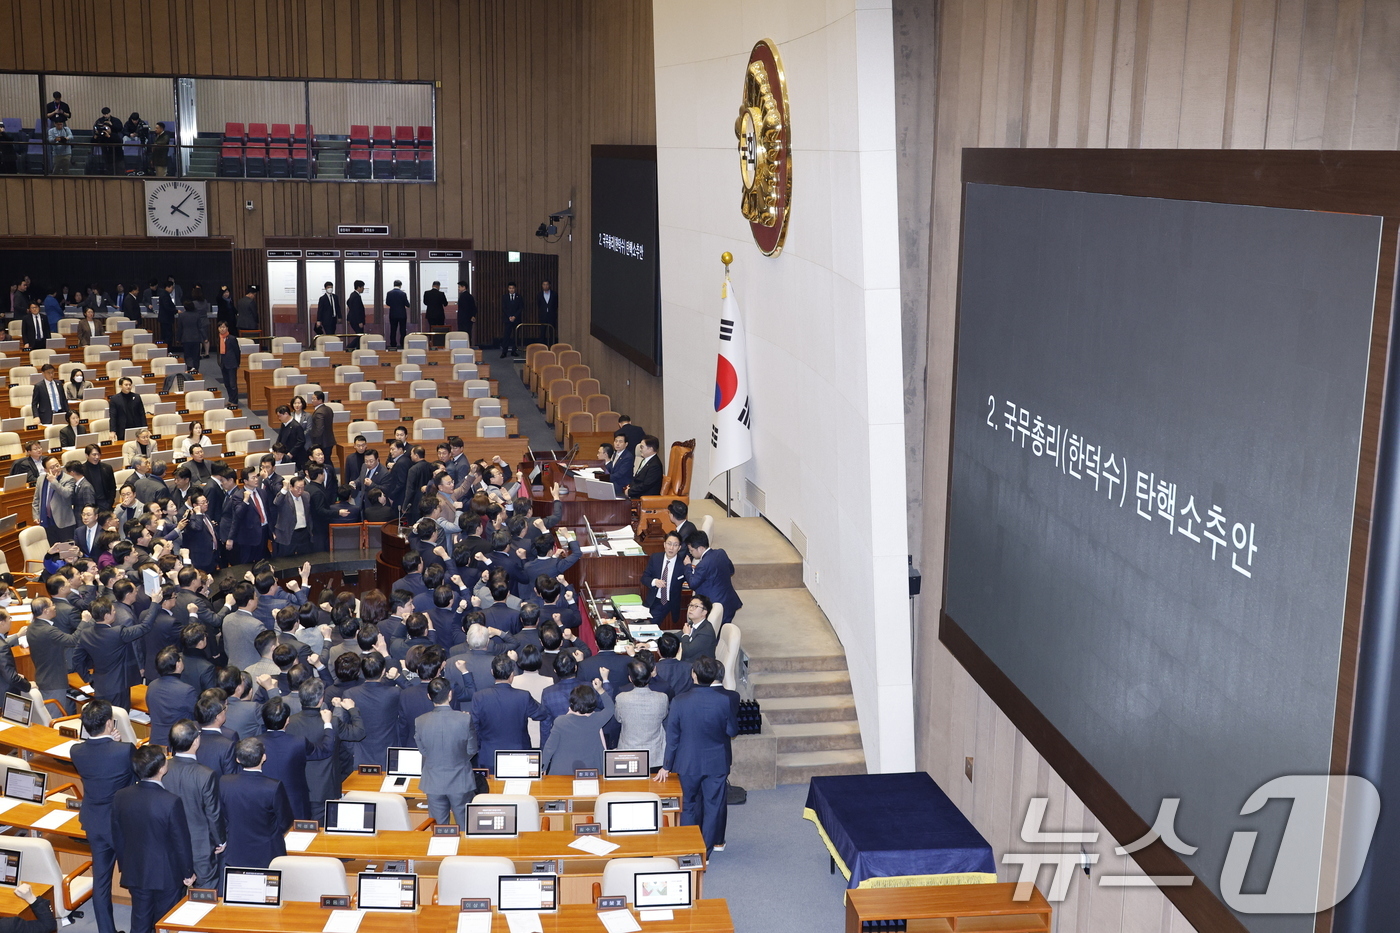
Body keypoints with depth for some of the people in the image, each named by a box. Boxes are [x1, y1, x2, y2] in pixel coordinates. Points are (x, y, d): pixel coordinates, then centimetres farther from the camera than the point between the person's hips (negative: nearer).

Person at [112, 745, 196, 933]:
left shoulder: (121, 797, -10)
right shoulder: (171, 802, -25)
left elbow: (117, 838, 2)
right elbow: (181, 842, -15)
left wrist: (125, 866, 18)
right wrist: (188, 873, 0)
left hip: (135, 873, 4)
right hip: (167, 875, -4)